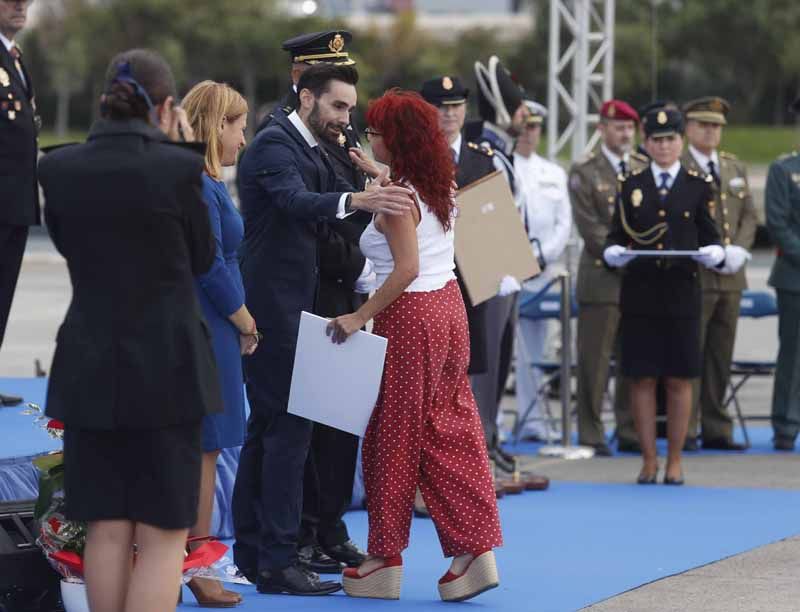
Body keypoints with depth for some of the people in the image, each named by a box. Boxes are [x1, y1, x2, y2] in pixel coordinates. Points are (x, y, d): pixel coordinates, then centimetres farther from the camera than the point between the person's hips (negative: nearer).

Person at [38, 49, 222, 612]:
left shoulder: (58, 168, -3)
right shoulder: (179, 166, -14)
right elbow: (201, 259, 2)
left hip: (90, 369, 4)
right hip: (168, 369, -4)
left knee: (107, 528, 13)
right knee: (163, 534, 2)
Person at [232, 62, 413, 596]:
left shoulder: (314, 152, 18)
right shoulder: (275, 146, -14)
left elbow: (343, 200, 10)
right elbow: (296, 200, -33)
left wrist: (380, 195, -11)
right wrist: (355, 201, -51)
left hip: (289, 306, 10)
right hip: (273, 305, -10)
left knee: (267, 427, 14)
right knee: (289, 427, -11)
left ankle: (251, 553, 20)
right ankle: (278, 561, -11)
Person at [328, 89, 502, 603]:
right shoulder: (440, 188, 9)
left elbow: (406, 268, -24)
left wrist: (361, 317, -21)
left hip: (410, 316, -8)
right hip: (449, 309, 8)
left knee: (394, 436, 2)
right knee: (450, 433, 9)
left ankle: (385, 562, 9)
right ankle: (474, 549, 3)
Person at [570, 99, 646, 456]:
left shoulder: (645, 169, 14)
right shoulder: (584, 172, -1)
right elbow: (590, 229, -8)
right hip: (603, 279, -5)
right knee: (595, 362, -2)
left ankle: (631, 432, 13)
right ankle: (591, 435, 3)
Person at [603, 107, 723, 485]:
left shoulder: (698, 185, 7)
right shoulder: (630, 185, 9)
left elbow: (710, 237, 6)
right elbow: (615, 237, 8)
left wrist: (712, 253, -15)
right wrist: (615, 253, -13)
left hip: (681, 294, -1)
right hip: (639, 294, 1)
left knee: (679, 379, 2)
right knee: (642, 378, 1)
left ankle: (675, 461, 10)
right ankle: (648, 461, 9)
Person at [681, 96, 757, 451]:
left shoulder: (735, 168, 17)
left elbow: (749, 216, 14)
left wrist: (738, 250, -4)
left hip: (730, 277, 6)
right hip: (692, 277, -6)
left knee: (721, 357, 8)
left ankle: (716, 431, 12)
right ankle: (684, 431, -2)